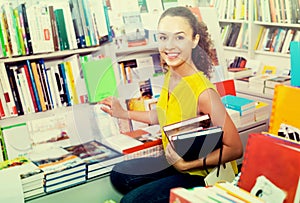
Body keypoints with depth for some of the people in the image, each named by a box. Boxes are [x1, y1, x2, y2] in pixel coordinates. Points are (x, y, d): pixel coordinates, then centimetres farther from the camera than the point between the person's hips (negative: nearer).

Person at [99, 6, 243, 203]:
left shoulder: (203, 92, -30)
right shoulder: (170, 75, -5)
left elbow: (235, 149, -24)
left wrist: (187, 164, -29)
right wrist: (125, 113, 16)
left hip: (203, 174, -8)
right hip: (176, 163, 8)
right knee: (119, 175, 11)